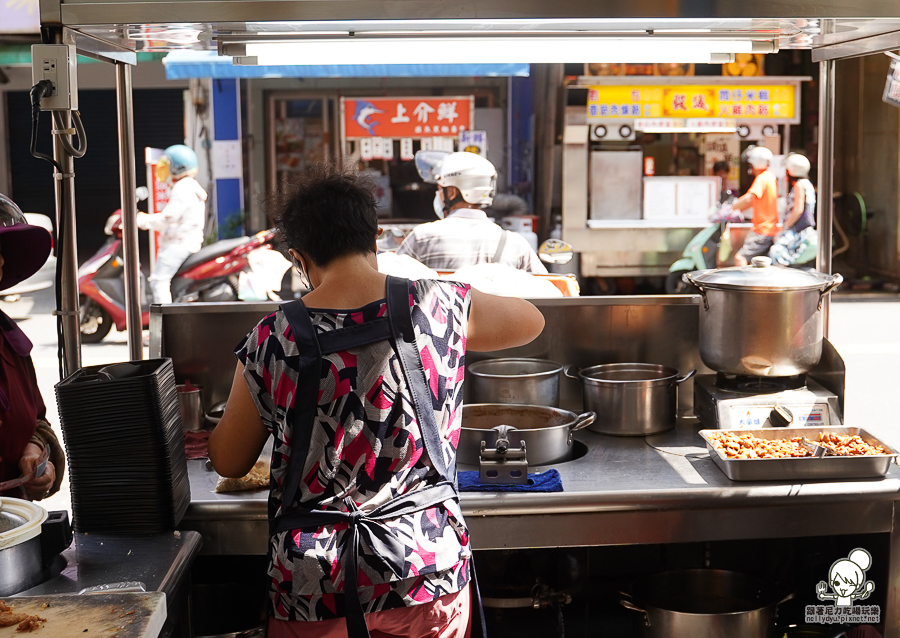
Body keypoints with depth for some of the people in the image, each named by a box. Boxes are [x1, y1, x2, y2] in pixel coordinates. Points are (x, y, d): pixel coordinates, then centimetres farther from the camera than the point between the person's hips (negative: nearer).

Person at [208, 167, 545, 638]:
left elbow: (228, 463, 3)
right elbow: (531, 321, 11)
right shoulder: (441, 307, -10)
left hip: (316, 589, 0)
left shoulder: (270, 342, -11)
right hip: (427, 574, 1)